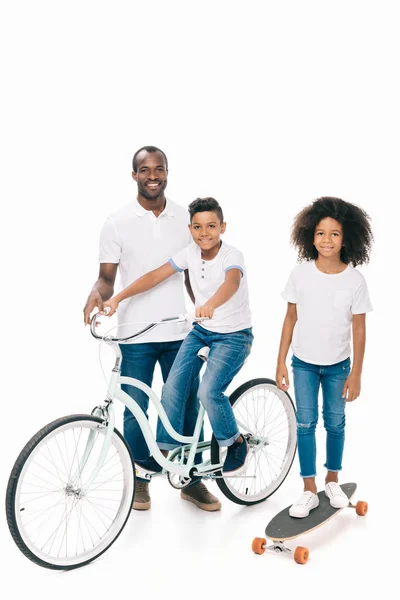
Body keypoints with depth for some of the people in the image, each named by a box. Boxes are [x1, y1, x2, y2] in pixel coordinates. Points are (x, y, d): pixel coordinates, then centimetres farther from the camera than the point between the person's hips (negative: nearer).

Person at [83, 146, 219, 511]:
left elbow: (192, 276, 12)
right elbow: (107, 277, 0)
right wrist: (97, 295, -23)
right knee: (135, 411, 8)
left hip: (179, 332, 2)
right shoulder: (117, 223, -2)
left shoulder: (186, 218, 5)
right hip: (134, 335, -2)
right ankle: (140, 479, 26)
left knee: (187, 406, 9)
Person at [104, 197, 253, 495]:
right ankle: (165, 449, 9)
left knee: (209, 391, -20)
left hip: (234, 335, -5)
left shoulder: (232, 256, -20)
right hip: (201, 330, 5)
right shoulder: (191, 253, -5)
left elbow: (232, 281, -42)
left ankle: (236, 442, 6)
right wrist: (117, 298, -18)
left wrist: (210, 305, -63)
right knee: (173, 387, -7)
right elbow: (154, 276, -8)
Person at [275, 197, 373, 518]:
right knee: (305, 424, 2)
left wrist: (356, 374, -6)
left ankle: (332, 480, 32)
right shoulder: (300, 273, -9)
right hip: (304, 363, 0)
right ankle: (309, 491, 13)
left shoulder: (355, 280, -11)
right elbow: (291, 319, -2)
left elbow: (359, 329, -6)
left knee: (335, 423, 11)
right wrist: (281, 362, -2)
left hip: (338, 365, 0)